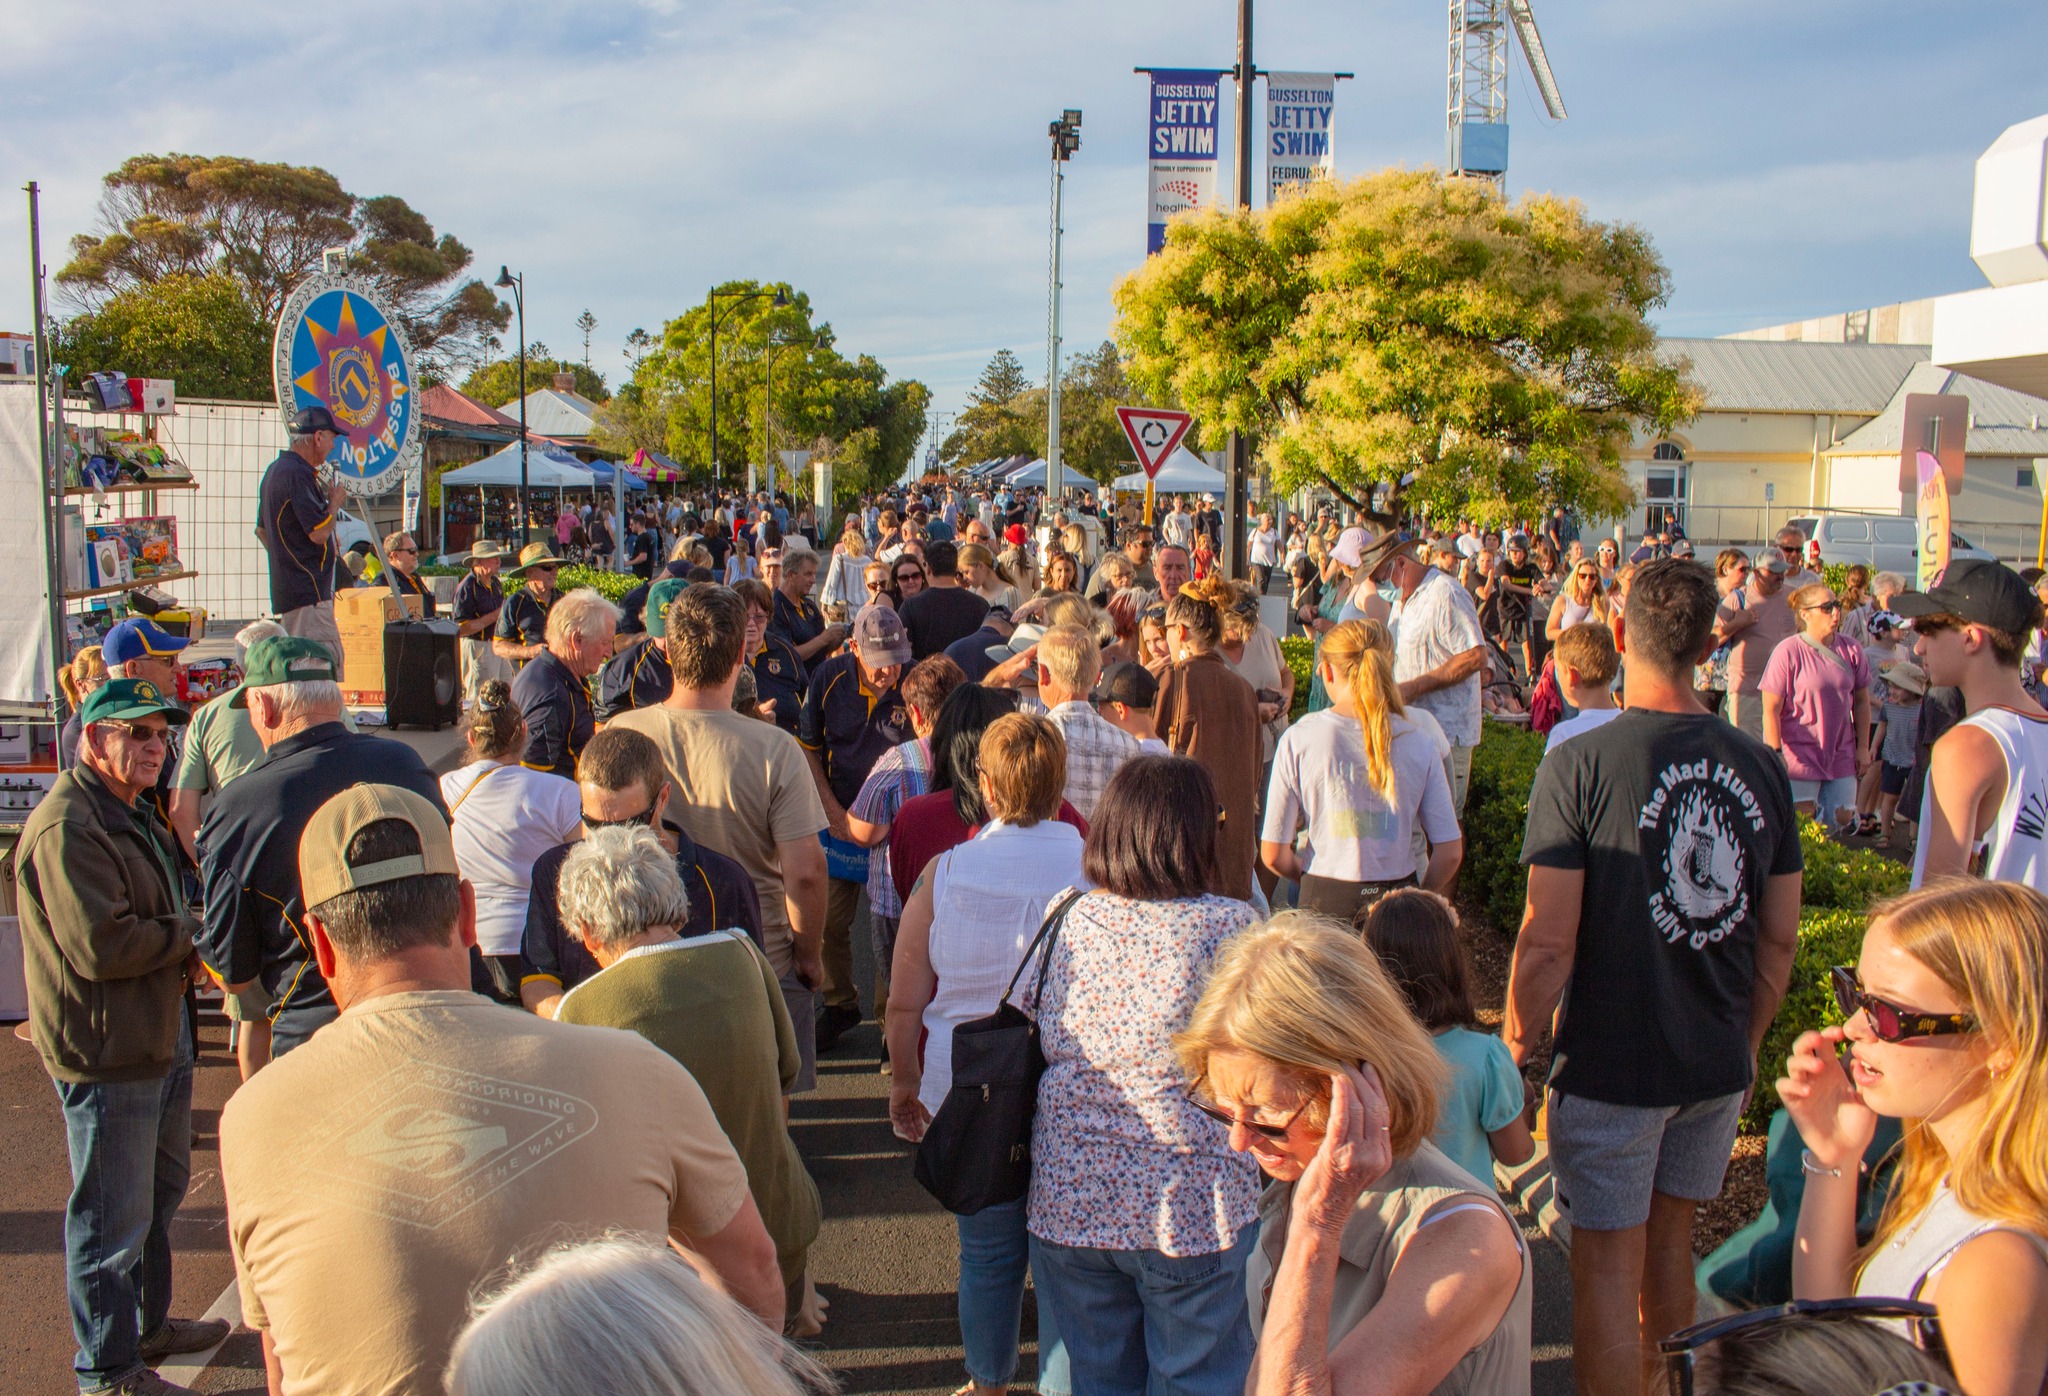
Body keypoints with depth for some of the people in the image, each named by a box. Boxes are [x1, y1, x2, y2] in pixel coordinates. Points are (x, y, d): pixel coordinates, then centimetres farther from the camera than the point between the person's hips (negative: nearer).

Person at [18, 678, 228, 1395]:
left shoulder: (132, 813, 15)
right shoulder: (66, 826, -21)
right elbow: (99, 945, -28)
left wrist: (182, 939, 7)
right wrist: (190, 933, -14)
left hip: (159, 1035, 11)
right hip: (107, 1049, -11)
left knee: (160, 1191, 24)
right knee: (113, 1216, 0)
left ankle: (147, 1323, 41)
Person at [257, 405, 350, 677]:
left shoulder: (275, 470, 17)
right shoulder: (298, 474, -16)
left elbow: (262, 530, 26)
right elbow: (318, 532, -22)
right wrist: (335, 501, -6)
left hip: (287, 590, 11)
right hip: (308, 592, -11)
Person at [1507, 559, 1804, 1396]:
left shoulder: (1580, 765, -18)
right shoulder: (1762, 768, -3)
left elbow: (1548, 942, -18)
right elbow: (1780, 937, 5)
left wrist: (1515, 1046, -3)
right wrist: (1745, 1042, 19)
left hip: (1612, 1066, -5)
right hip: (1717, 1064, 5)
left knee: (1610, 1265, 7)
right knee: (1669, 1242, 22)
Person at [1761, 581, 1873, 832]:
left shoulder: (1851, 650, 1)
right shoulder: (1788, 652, -12)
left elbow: (1861, 701, 11)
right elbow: (1771, 709, -12)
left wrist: (1863, 747, 9)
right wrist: (1775, 755, -15)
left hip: (1841, 754, 4)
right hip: (1799, 753, -4)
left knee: (1842, 820, 4)